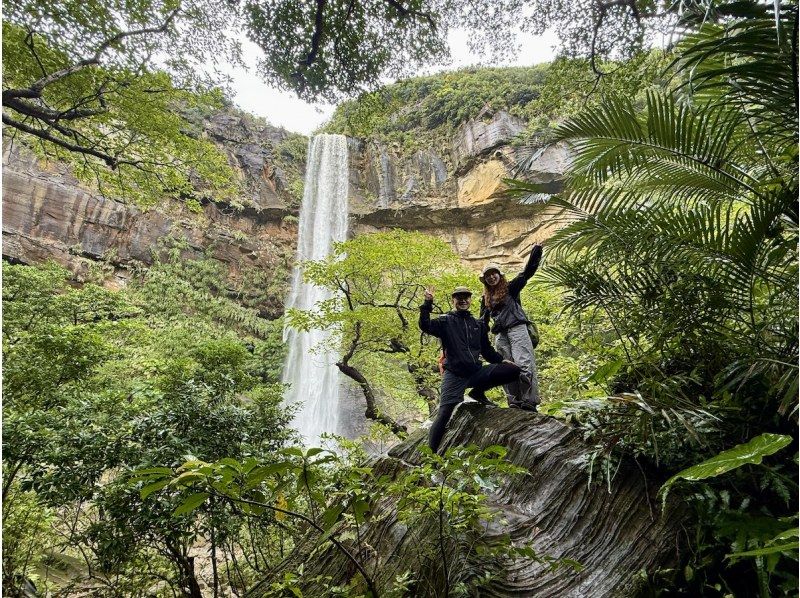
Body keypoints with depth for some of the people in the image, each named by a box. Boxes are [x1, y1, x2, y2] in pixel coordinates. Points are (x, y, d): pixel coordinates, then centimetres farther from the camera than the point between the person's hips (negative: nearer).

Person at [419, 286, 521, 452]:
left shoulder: (478, 324, 18)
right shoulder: (445, 321, 4)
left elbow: (487, 350, 24)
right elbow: (425, 326, -15)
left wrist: (501, 360, 9)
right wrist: (427, 303, -24)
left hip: (476, 372, 4)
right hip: (454, 376, -4)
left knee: (513, 370, -8)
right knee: (444, 415, -13)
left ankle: (478, 392, 6)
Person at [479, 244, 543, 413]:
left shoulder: (511, 288, 9)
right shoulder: (486, 298, 21)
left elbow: (527, 272, 0)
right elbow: (482, 321, 23)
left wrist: (536, 252, -10)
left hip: (517, 328, -5)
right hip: (501, 335, 5)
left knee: (524, 364, -15)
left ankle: (530, 401, -15)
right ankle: (515, 403, 3)